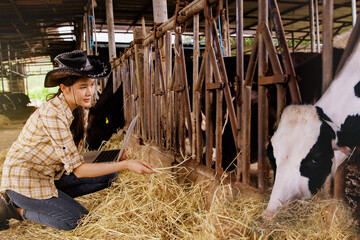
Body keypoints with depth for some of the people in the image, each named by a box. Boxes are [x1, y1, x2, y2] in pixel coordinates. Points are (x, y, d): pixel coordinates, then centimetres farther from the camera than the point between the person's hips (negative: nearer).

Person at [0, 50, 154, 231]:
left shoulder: (78, 110, -3)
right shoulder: (52, 114, -30)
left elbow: (77, 157, -2)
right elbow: (78, 169, -29)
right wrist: (126, 165, -31)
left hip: (50, 174, 8)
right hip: (25, 180, -8)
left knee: (109, 175, 0)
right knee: (77, 219, -11)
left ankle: (48, 198, 3)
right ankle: (17, 209, 4)